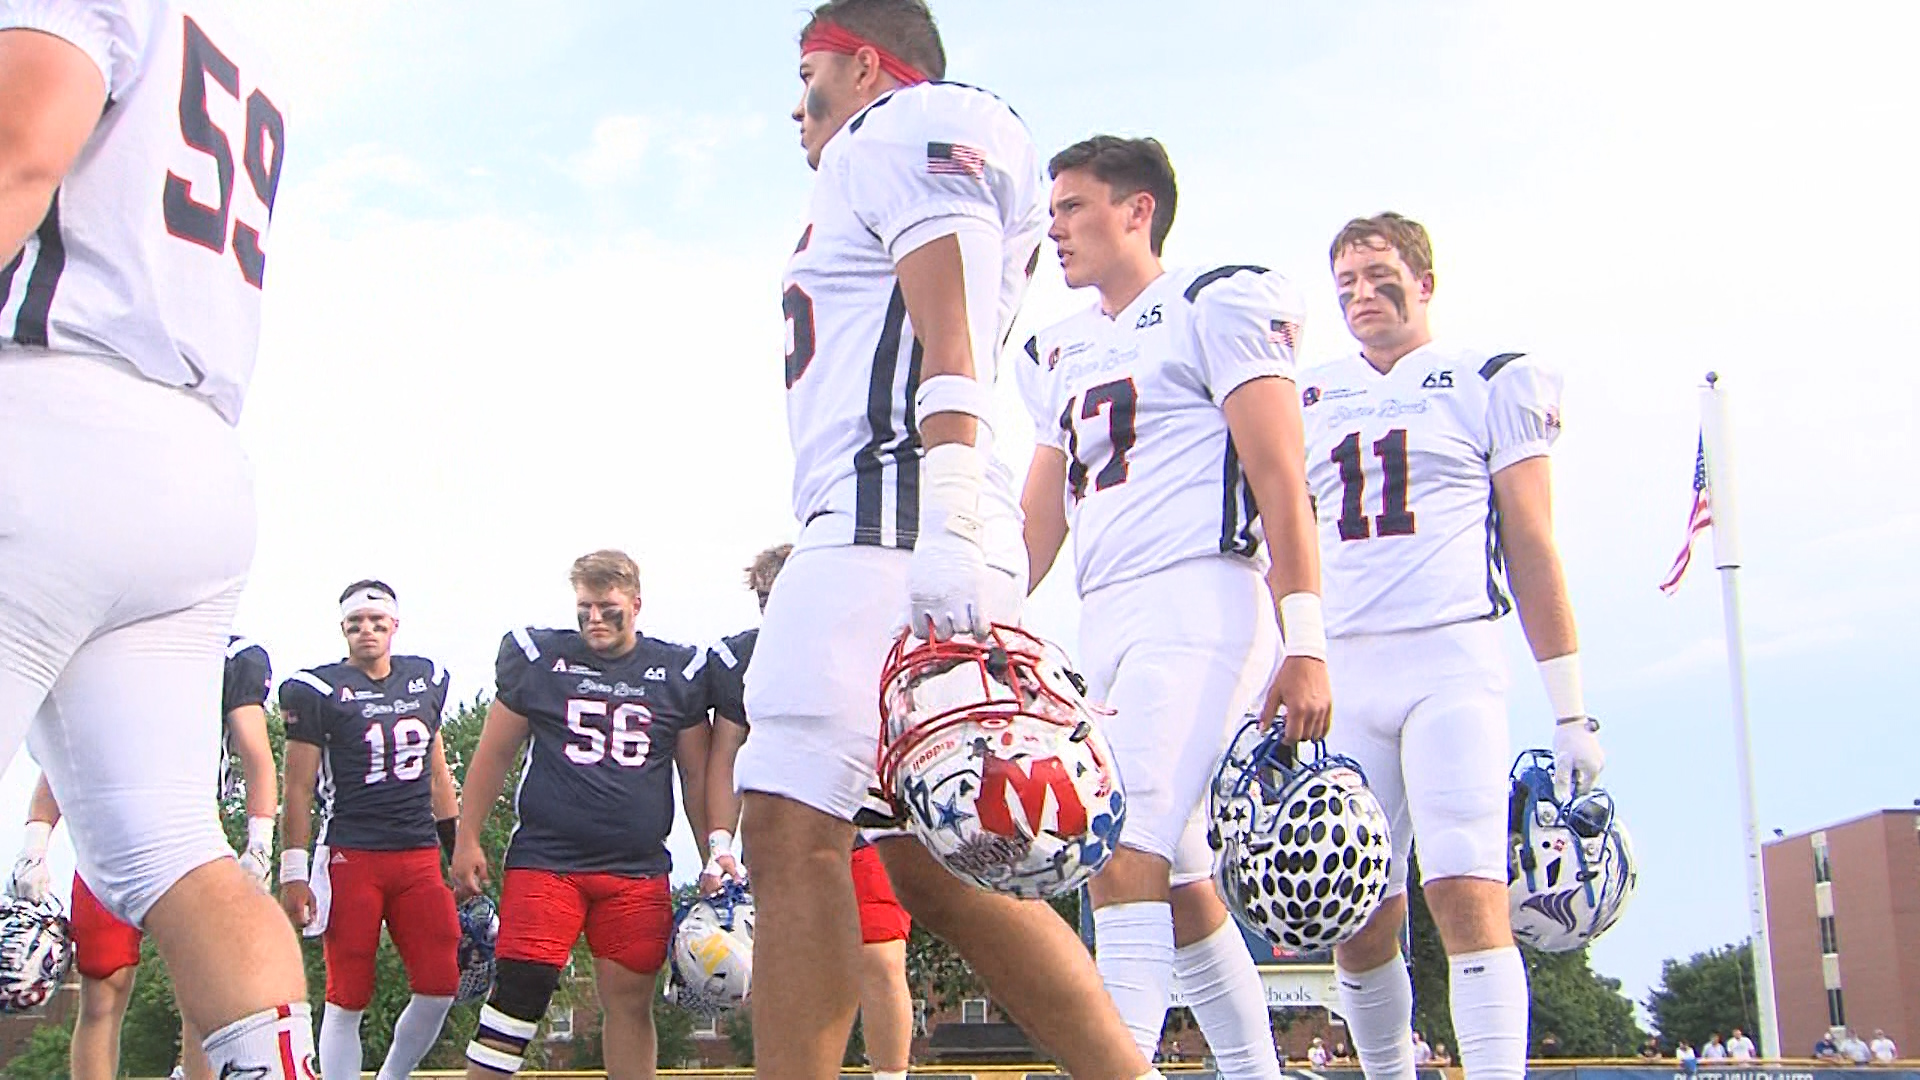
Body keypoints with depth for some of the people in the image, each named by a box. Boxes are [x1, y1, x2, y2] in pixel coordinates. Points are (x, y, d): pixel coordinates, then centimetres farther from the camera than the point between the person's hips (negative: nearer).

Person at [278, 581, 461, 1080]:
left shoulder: (426, 679, 12)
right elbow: (299, 789, -2)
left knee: (440, 988, -1)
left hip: (419, 856, 4)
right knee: (348, 1000, -1)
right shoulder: (320, 689, -3)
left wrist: (459, 848, 18)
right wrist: (293, 872, -6)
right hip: (351, 856, -4)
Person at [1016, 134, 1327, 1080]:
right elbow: (1040, 520, 22)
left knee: (1128, 858, -20)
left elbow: (1279, 481, -9)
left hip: (1200, 602, -8)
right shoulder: (1063, 353, 21)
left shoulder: (1218, 305, 0)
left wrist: (1304, 644, -17)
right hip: (1106, 621, 8)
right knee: (1179, 881, 10)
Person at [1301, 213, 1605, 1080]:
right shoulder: (1308, 402, 16)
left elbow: (1531, 551, 5)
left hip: (1450, 659, -3)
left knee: (1468, 896, -17)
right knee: (1360, 921, 3)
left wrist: (1570, 712, 1)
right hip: (1340, 669, 3)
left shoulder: (1490, 385, 7)